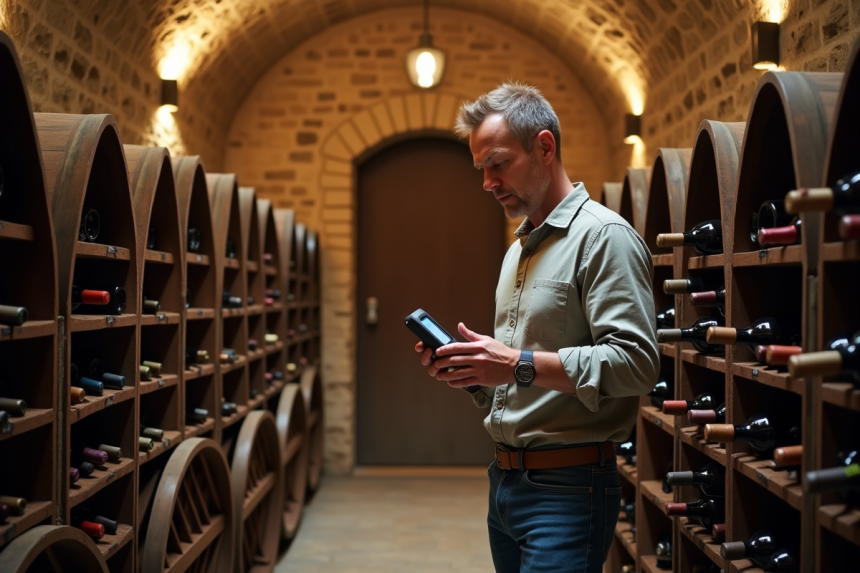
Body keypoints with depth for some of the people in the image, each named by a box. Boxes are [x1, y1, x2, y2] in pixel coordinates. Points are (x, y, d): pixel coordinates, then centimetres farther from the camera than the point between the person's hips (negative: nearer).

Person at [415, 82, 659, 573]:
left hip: (568, 489, -9)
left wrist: (519, 365, -24)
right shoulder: (520, 250, 18)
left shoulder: (603, 235, -11)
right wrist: (473, 373, 3)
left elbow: (635, 363, -22)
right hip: (507, 479, 9)